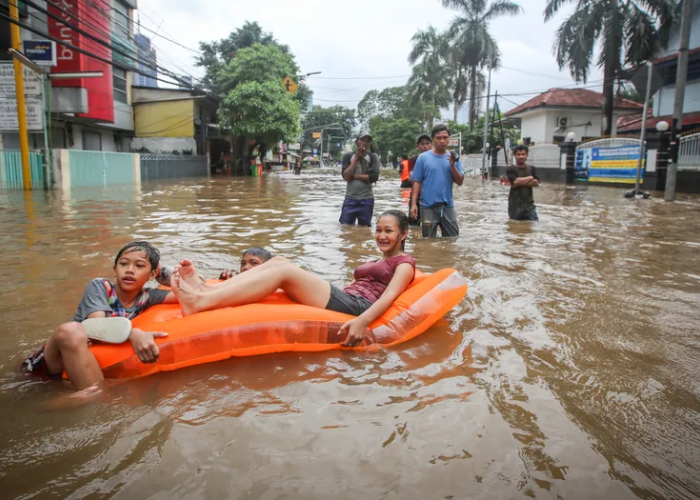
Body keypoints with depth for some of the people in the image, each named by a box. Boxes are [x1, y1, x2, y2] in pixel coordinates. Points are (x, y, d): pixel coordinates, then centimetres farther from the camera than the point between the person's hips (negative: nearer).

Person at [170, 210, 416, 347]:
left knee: (284, 270, -24)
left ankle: (200, 302, -35)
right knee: (278, 261, -11)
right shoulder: (375, 262, 35)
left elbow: (389, 296, -11)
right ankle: (205, 290, -27)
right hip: (345, 300, 8)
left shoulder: (404, 263, 8)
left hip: (358, 309, -8)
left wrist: (363, 321, -28)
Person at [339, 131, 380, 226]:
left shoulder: (373, 157, 3)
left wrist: (354, 176, -8)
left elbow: (374, 177, -11)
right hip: (350, 199, 0)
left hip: (366, 200, 0)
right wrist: (356, 158, -7)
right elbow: (346, 176, -9)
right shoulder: (348, 156, 4)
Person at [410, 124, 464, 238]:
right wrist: (414, 203, -9)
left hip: (448, 206, 3)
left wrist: (453, 166, -12)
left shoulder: (453, 158, 6)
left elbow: (460, 182, 3)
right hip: (428, 206, -3)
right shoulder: (423, 157, -2)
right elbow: (417, 181, -3)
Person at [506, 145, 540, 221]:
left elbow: (536, 183, -3)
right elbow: (516, 182, -20)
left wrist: (521, 182, -13)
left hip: (529, 203, 3)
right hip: (515, 204, -3)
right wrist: (530, 178, -5)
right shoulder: (510, 169, -3)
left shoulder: (531, 168, 10)